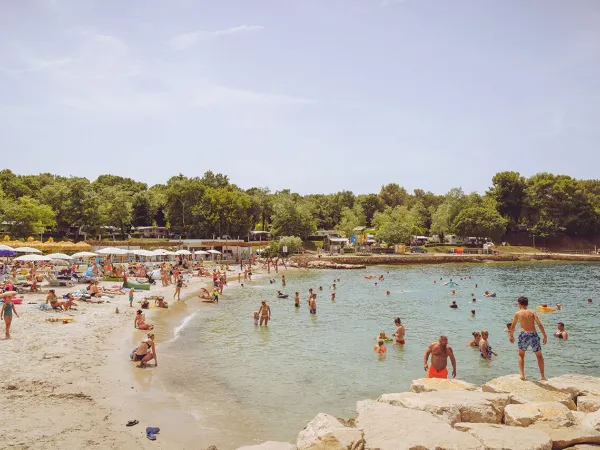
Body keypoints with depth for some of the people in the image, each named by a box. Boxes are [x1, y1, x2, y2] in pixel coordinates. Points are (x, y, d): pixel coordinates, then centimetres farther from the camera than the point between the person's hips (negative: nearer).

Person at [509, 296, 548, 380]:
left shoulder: (517, 313, 6)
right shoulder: (532, 312, 7)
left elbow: (512, 326, 14)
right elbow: (539, 324, -4)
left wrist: (511, 336, 28)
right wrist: (545, 336, 1)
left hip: (524, 335, -1)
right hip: (533, 335, 1)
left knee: (521, 355, 20)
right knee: (539, 356, 19)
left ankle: (522, 374, 8)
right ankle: (543, 376, 19)